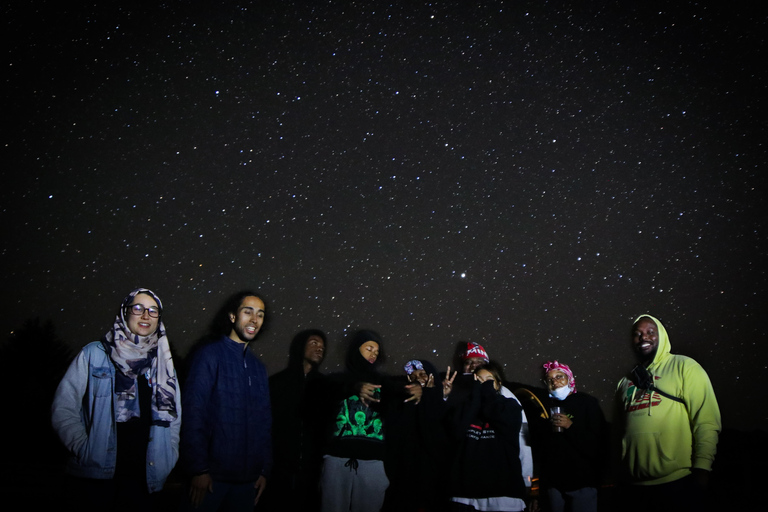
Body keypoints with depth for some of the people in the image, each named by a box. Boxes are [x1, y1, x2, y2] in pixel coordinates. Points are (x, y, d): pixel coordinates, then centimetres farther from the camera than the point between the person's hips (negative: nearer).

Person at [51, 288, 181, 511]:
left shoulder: (163, 364, 11)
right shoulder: (94, 354, 2)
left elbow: (174, 419, 15)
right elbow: (63, 408, -2)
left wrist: (167, 464, 5)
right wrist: (85, 449, -11)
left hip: (145, 480, 3)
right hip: (96, 476, -3)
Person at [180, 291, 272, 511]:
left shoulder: (258, 367, 13)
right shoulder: (211, 355, -6)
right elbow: (193, 414, -11)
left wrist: (265, 470, 9)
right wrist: (199, 469, -15)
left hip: (248, 477, 5)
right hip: (212, 476, -5)